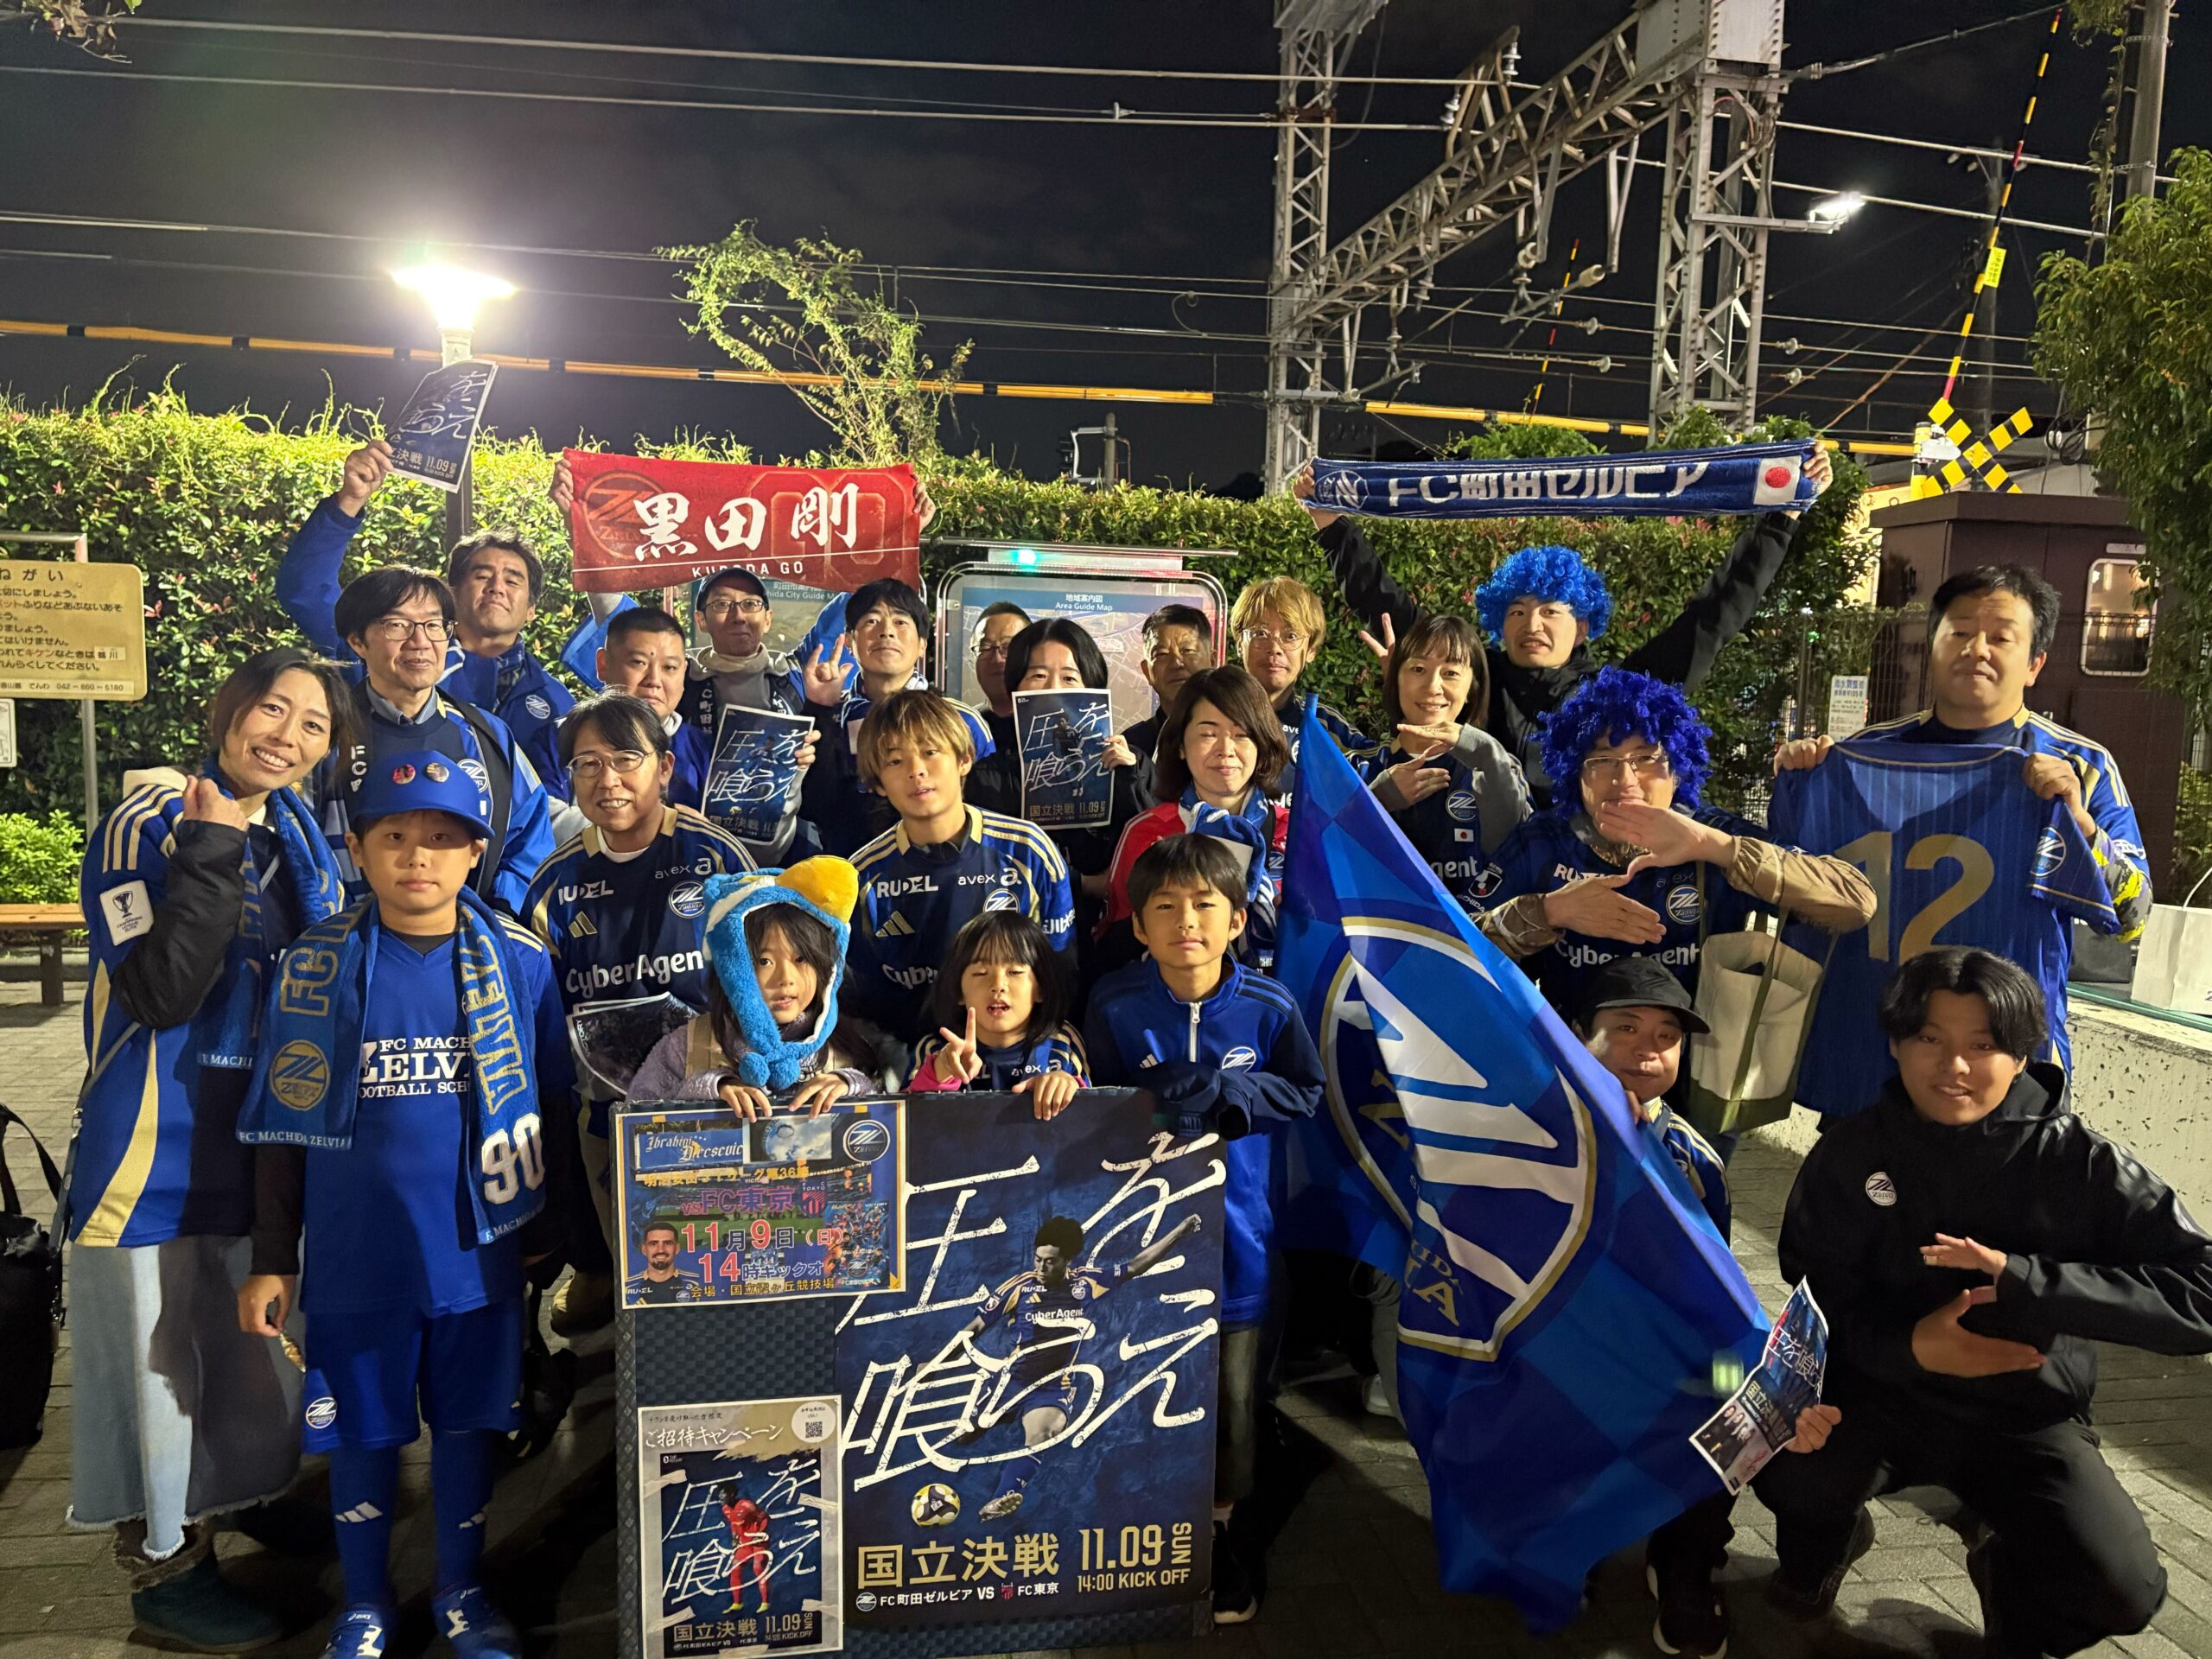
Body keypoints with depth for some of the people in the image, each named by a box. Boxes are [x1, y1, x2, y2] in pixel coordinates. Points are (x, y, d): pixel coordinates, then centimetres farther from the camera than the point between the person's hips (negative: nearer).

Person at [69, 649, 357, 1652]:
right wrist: (212, 853, -28)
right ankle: (163, 1567, 24)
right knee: (160, 1348, 6)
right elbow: (161, 991, -24)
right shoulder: (151, 820, -15)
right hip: (158, 1139, -7)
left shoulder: (294, 827, 6)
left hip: (263, 1130, 7)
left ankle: (255, 1491, 43)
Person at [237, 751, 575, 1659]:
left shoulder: (520, 961, -4)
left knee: (469, 1422, 14)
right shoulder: (316, 965, -5)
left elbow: (550, 1106, 3)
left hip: (477, 1250, 1)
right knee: (362, 1431, 14)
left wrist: (545, 1224, 6)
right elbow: (284, 1125, -1)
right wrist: (272, 1260, 0)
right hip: (354, 1252, 0)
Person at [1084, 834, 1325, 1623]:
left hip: (1235, 1225, 0)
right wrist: (1158, 1104, -24)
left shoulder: (1268, 1006, -12)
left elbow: (1306, 1091, -4)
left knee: (1233, 1393, 14)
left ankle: (1220, 1528, 38)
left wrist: (1224, 1093, -20)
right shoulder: (1115, 1003, -12)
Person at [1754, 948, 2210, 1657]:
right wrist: (1906, 1346, -27)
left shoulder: (2081, 1162, -12)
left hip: (2028, 1415, 0)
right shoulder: (1852, 1150, -9)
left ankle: (2013, 1580, 16)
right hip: (1882, 1390, 0)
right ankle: (1825, 1542, 12)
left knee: (2121, 1590, -24)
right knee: (1790, 1469, -29)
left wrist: (2022, 1283, -30)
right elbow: (1817, 1294, -7)